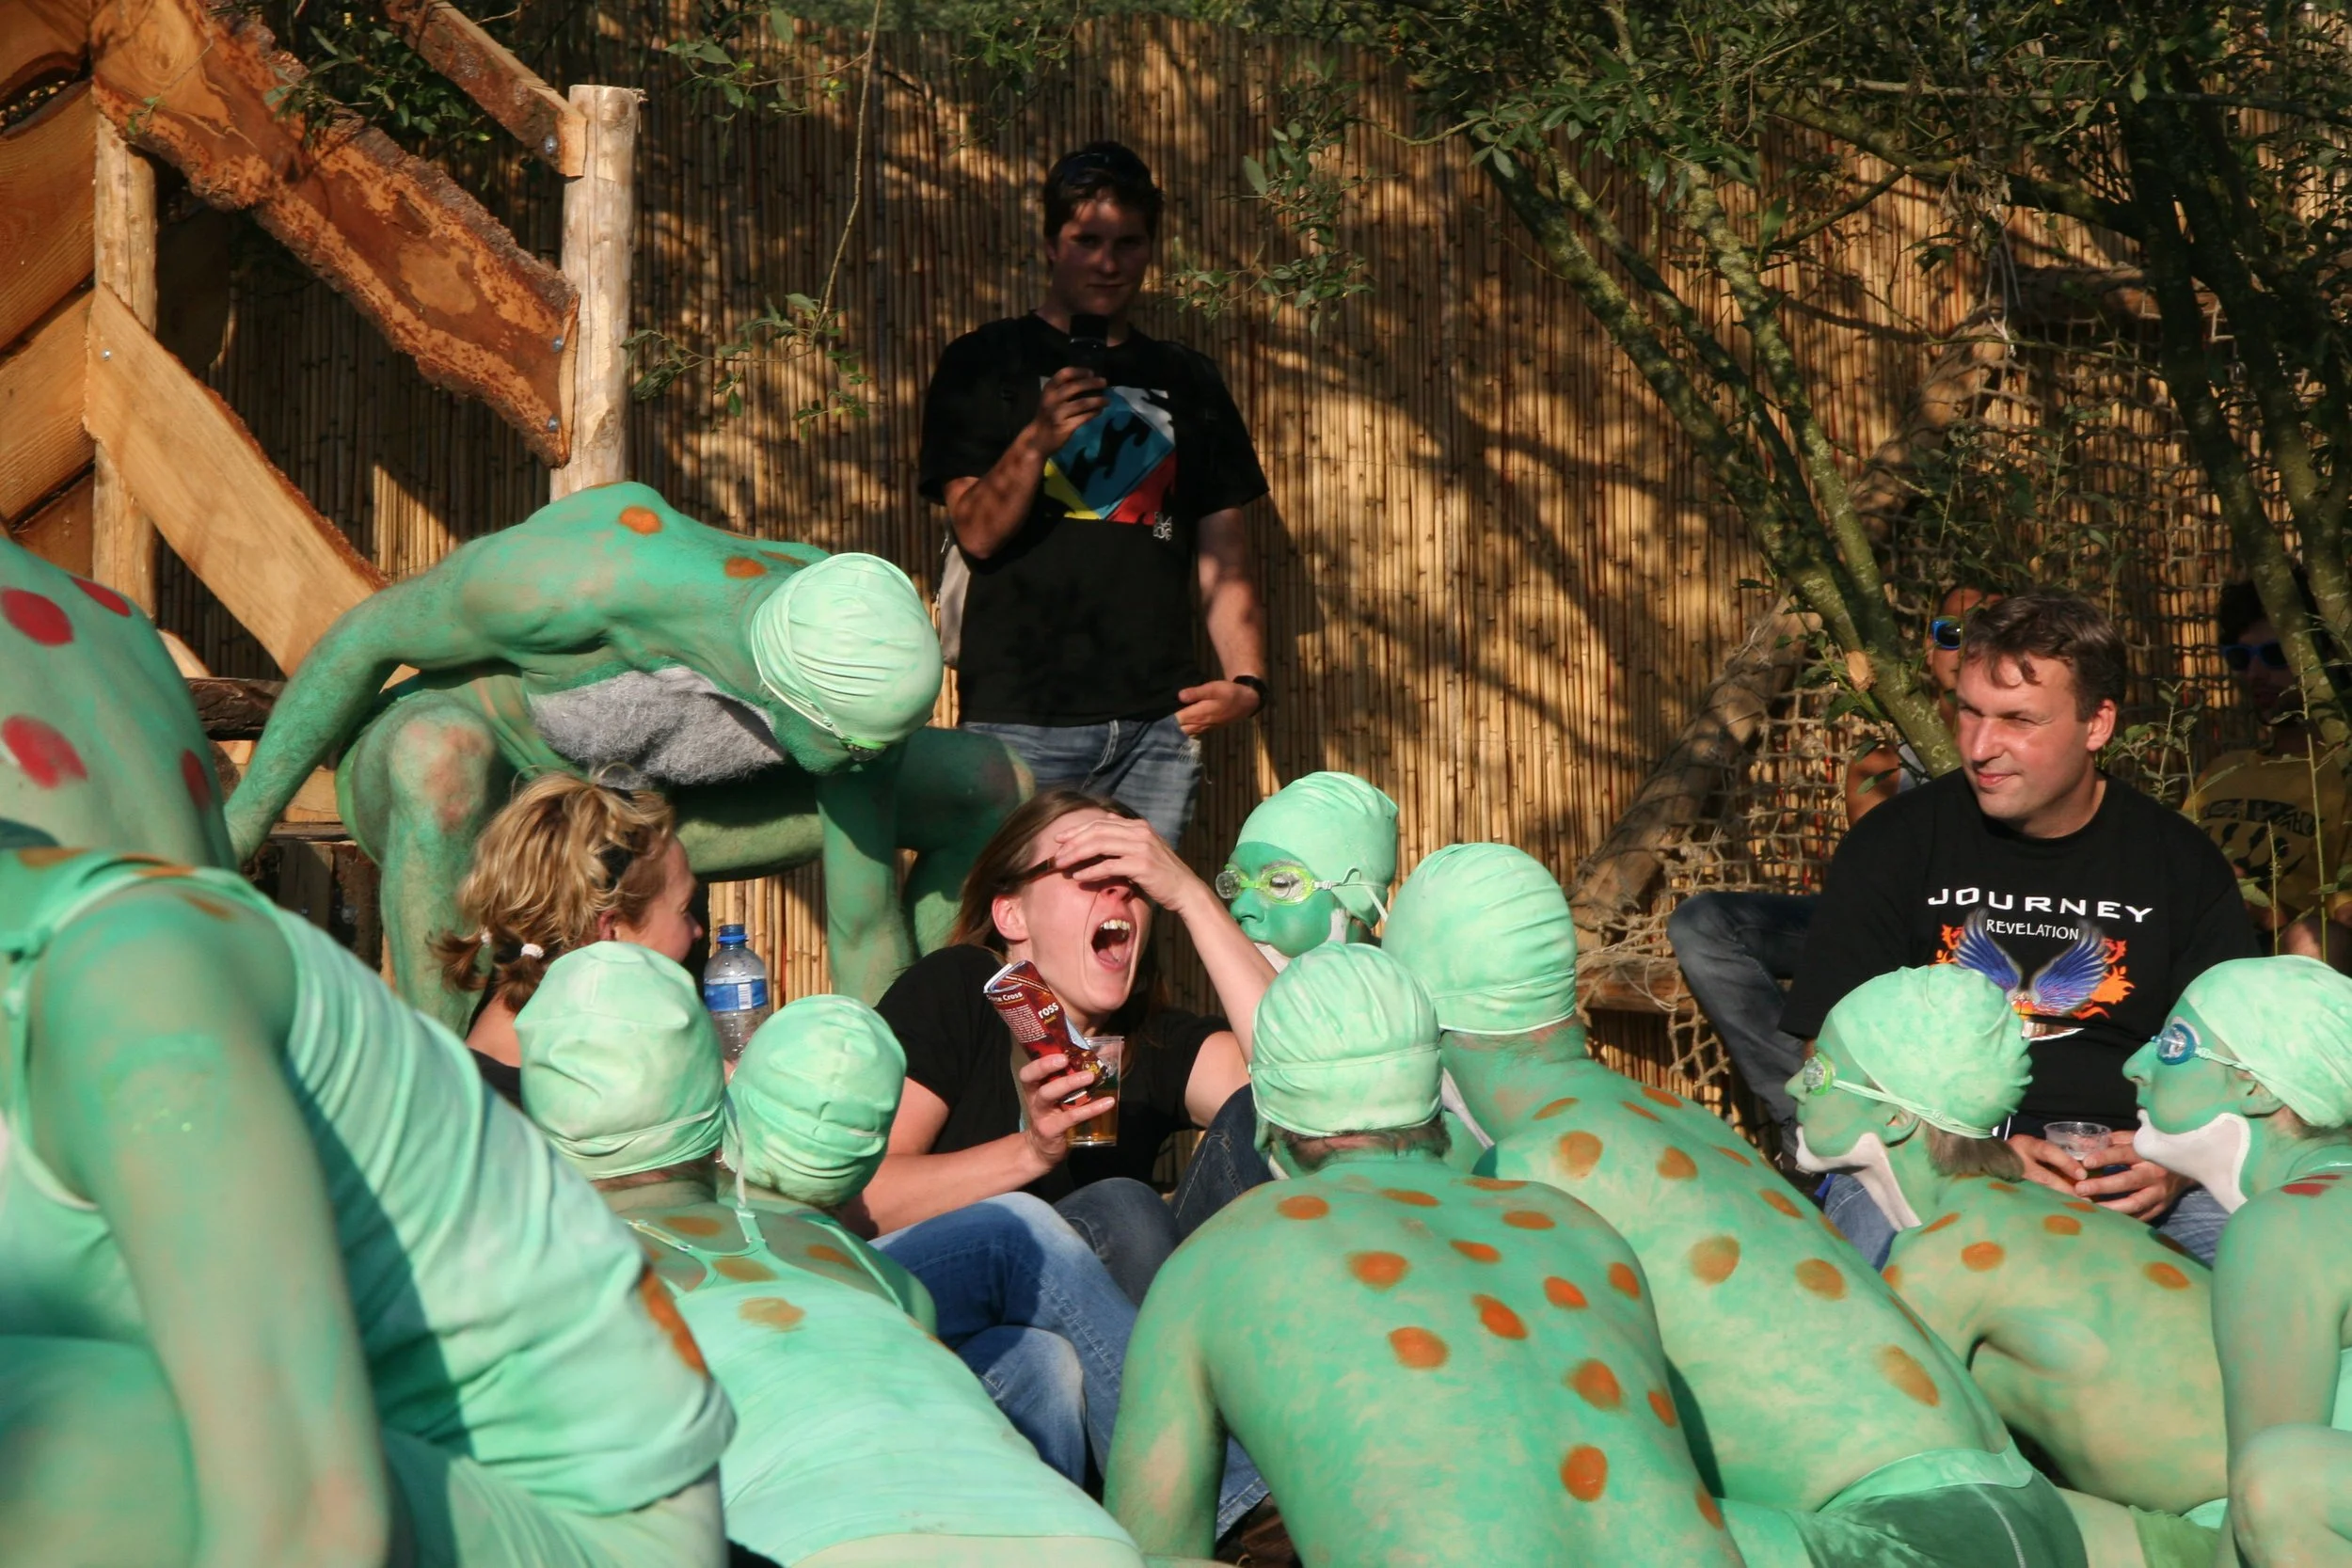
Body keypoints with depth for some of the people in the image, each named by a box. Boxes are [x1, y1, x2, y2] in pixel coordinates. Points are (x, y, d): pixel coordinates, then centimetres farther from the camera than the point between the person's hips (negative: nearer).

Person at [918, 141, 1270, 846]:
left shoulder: (1189, 382, 18)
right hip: (1022, 718, -3)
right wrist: (1036, 439, -19)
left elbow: (1223, 561, 16)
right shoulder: (985, 364, 7)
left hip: (1159, 718, 4)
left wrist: (1247, 679, 0)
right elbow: (977, 533, -2)